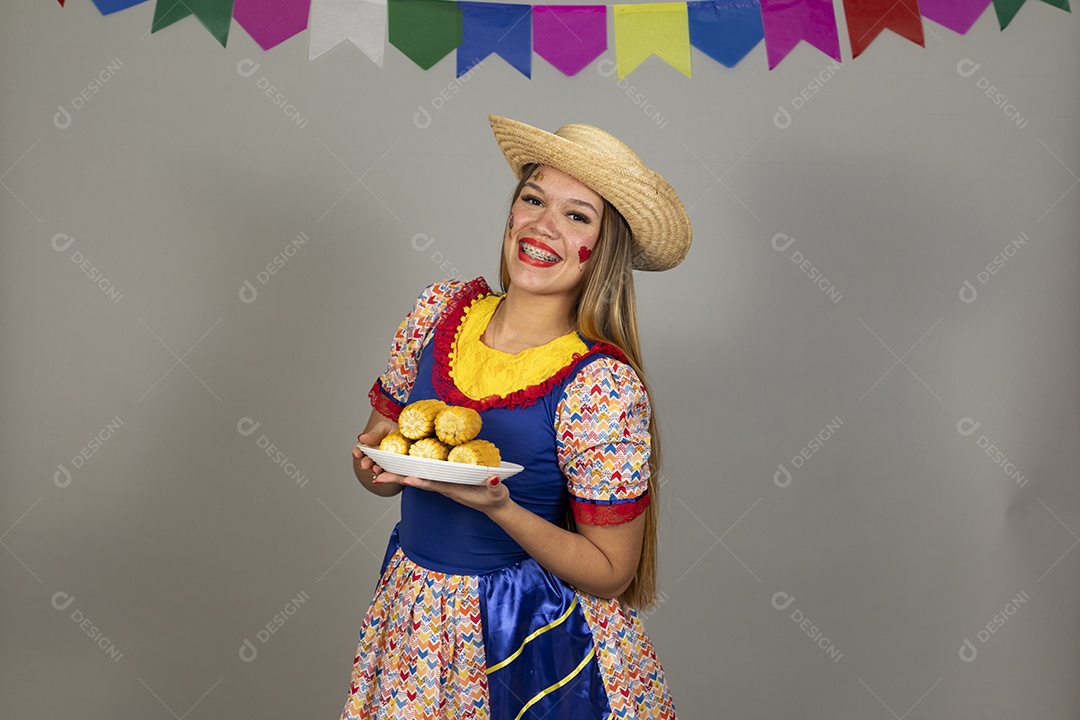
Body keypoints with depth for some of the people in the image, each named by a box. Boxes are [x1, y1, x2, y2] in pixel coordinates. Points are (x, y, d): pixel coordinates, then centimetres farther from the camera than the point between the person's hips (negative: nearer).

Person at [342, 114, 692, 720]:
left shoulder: (603, 385, -22)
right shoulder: (443, 308, -7)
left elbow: (610, 573, -16)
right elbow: (380, 435, 6)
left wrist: (497, 506, -28)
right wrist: (378, 460, -16)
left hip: (527, 638, -4)